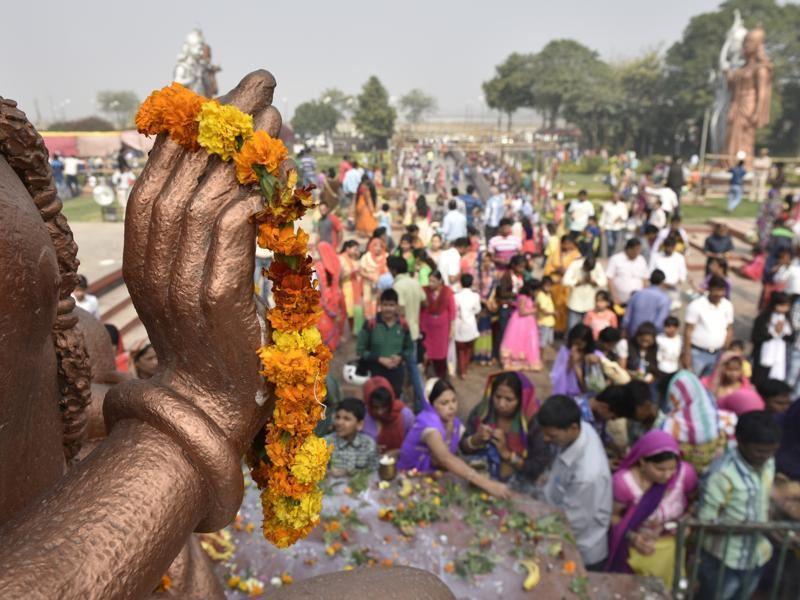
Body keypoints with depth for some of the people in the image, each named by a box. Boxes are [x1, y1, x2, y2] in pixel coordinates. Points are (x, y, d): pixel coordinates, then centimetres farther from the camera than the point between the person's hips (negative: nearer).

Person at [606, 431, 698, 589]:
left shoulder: (685, 473, -23)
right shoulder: (624, 482, -30)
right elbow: (613, 515, -12)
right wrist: (631, 536, -28)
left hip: (671, 546, 3)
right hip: (637, 546, -2)